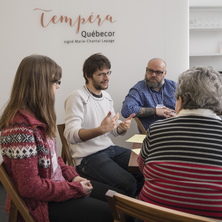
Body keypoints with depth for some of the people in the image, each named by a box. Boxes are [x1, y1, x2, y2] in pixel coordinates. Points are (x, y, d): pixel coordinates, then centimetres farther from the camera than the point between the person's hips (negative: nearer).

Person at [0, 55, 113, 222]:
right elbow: (30, 187, -27)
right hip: (42, 203, -9)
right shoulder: (21, 128, -28)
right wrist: (75, 189, -19)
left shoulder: (37, 116, 3)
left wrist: (72, 176, 0)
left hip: (56, 183, 9)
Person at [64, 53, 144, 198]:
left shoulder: (107, 96, 13)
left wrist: (123, 127, -8)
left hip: (110, 148, 8)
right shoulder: (77, 98, -13)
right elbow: (71, 135, -25)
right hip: (88, 157, -8)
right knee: (128, 183, -24)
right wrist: (100, 130, -40)